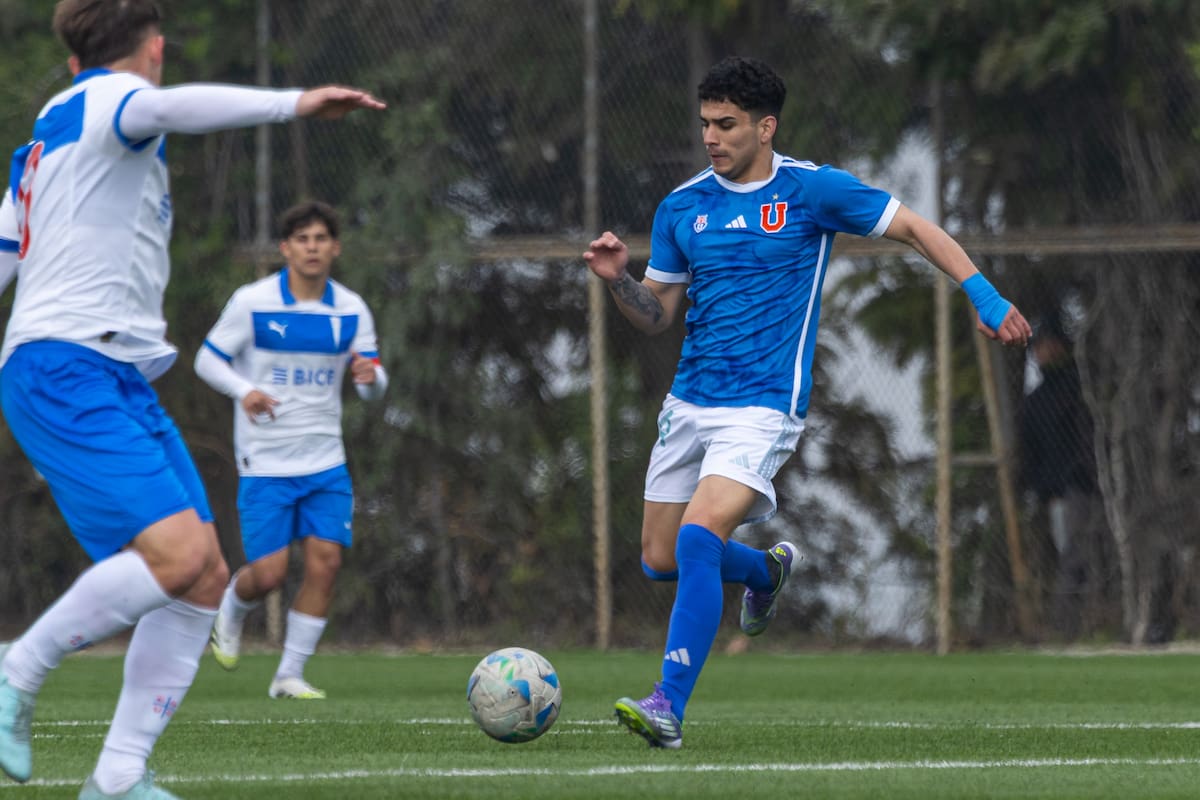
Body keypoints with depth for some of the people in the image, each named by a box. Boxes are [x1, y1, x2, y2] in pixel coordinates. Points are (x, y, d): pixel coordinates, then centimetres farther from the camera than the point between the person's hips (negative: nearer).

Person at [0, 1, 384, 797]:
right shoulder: (107, 100, -2)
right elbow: (168, 107, -27)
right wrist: (293, 103, -34)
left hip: (121, 382, 10)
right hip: (66, 371, -10)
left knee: (205, 577, 0)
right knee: (176, 550, -25)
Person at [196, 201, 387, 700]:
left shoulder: (351, 311, 1)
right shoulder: (252, 302, -9)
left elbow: (375, 387, 2)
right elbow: (208, 360, -2)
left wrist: (369, 377, -24)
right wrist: (244, 391, -22)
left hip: (325, 462, 3)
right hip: (265, 465, -3)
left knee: (325, 561, -8)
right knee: (269, 572, -8)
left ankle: (290, 675, 5)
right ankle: (230, 612, 29)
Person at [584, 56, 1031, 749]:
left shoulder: (812, 190, -5)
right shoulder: (682, 207, 7)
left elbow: (914, 229, 1)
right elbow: (656, 316, 12)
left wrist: (986, 296, -9)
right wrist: (619, 279, -9)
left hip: (763, 407, -6)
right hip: (689, 402, 6)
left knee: (698, 538, -24)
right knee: (661, 558, 10)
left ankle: (670, 705, -23)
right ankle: (767, 570, 41)